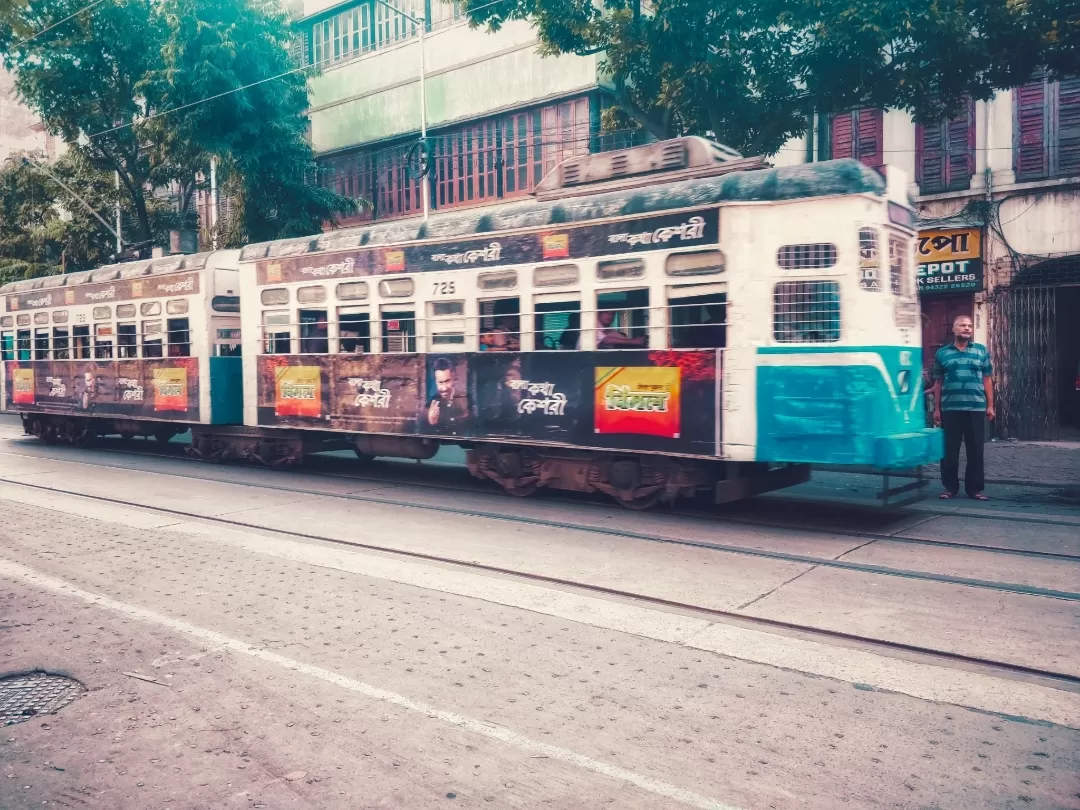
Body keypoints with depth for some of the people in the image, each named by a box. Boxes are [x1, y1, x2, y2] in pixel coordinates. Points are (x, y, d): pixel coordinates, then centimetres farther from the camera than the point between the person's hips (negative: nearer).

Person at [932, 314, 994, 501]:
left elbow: (987, 380, 10)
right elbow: (938, 383, 8)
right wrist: (936, 409, 5)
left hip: (976, 408, 1)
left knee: (975, 450, 4)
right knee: (950, 450, 2)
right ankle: (950, 487, 12)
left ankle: (975, 488, 12)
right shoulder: (942, 353, 7)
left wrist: (990, 406, 5)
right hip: (950, 409, -1)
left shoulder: (982, 351, 9)